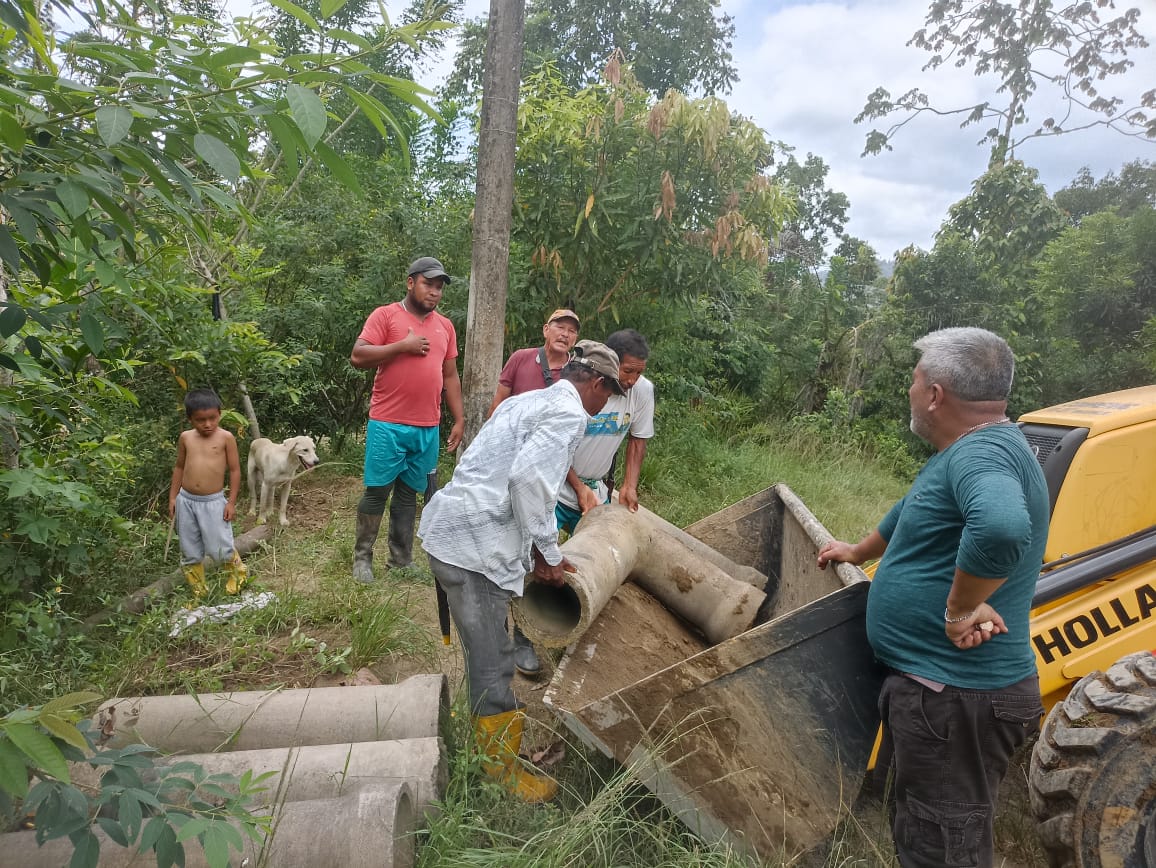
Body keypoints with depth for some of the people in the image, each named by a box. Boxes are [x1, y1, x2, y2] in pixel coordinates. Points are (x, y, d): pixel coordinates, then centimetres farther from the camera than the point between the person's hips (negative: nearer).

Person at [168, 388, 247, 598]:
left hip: (213, 502, -4)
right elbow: (179, 467, 13)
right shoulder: (186, 437, 2)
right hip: (186, 501, 4)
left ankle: (238, 572, 29)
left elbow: (234, 470, -5)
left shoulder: (226, 437, -8)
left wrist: (231, 502, -7)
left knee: (219, 548, -1)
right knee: (190, 551, 11)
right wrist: (173, 497, 11)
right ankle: (198, 591, 27)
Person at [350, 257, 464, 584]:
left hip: (428, 428, 5)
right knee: (377, 491, 2)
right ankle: (362, 557, 16)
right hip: (388, 425, -4)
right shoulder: (385, 315, -1)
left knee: (409, 494, 11)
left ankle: (402, 560, 19)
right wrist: (403, 345, -15)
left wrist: (459, 420, 12)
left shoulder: (445, 326, 14)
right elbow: (357, 357, -11)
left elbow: (450, 376, 17)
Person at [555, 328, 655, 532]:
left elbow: (638, 439, 5)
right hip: (557, 491, -4)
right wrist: (579, 487, -16)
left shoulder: (643, 390, -10)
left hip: (597, 493, 4)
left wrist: (629, 486, -4)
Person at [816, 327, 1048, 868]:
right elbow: (912, 512, 28)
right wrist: (857, 554, 41)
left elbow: (1002, 525, -45)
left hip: (955, 696, -10)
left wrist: (960, 607, -31)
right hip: (934, 682, 10)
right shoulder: (968, 451, 11)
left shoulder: (984, 451, -23)